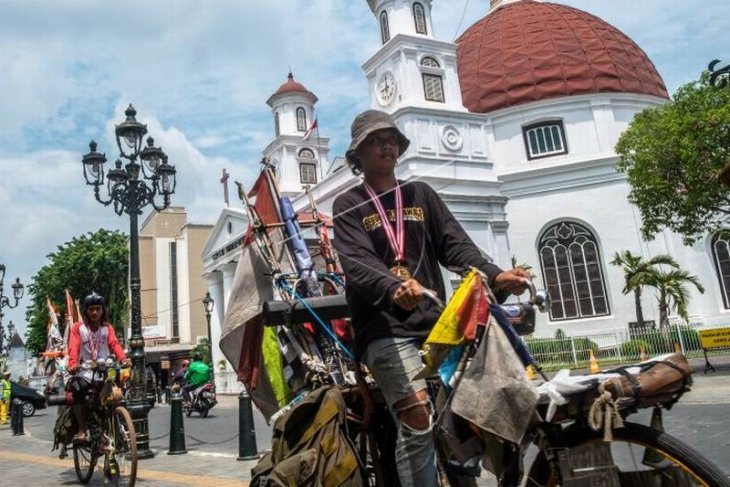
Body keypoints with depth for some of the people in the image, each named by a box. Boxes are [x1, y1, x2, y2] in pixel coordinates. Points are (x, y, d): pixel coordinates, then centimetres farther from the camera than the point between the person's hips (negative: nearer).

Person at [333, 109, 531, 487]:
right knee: (418, 423, -17)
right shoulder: (348, 206, 6)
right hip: (384, 327, -4)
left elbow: (456, 245, 7)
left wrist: (494, 276, -13)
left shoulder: (421, 194, 18)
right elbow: (357, 263, -11)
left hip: (433, 321, 4)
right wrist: (394, 288, -33)